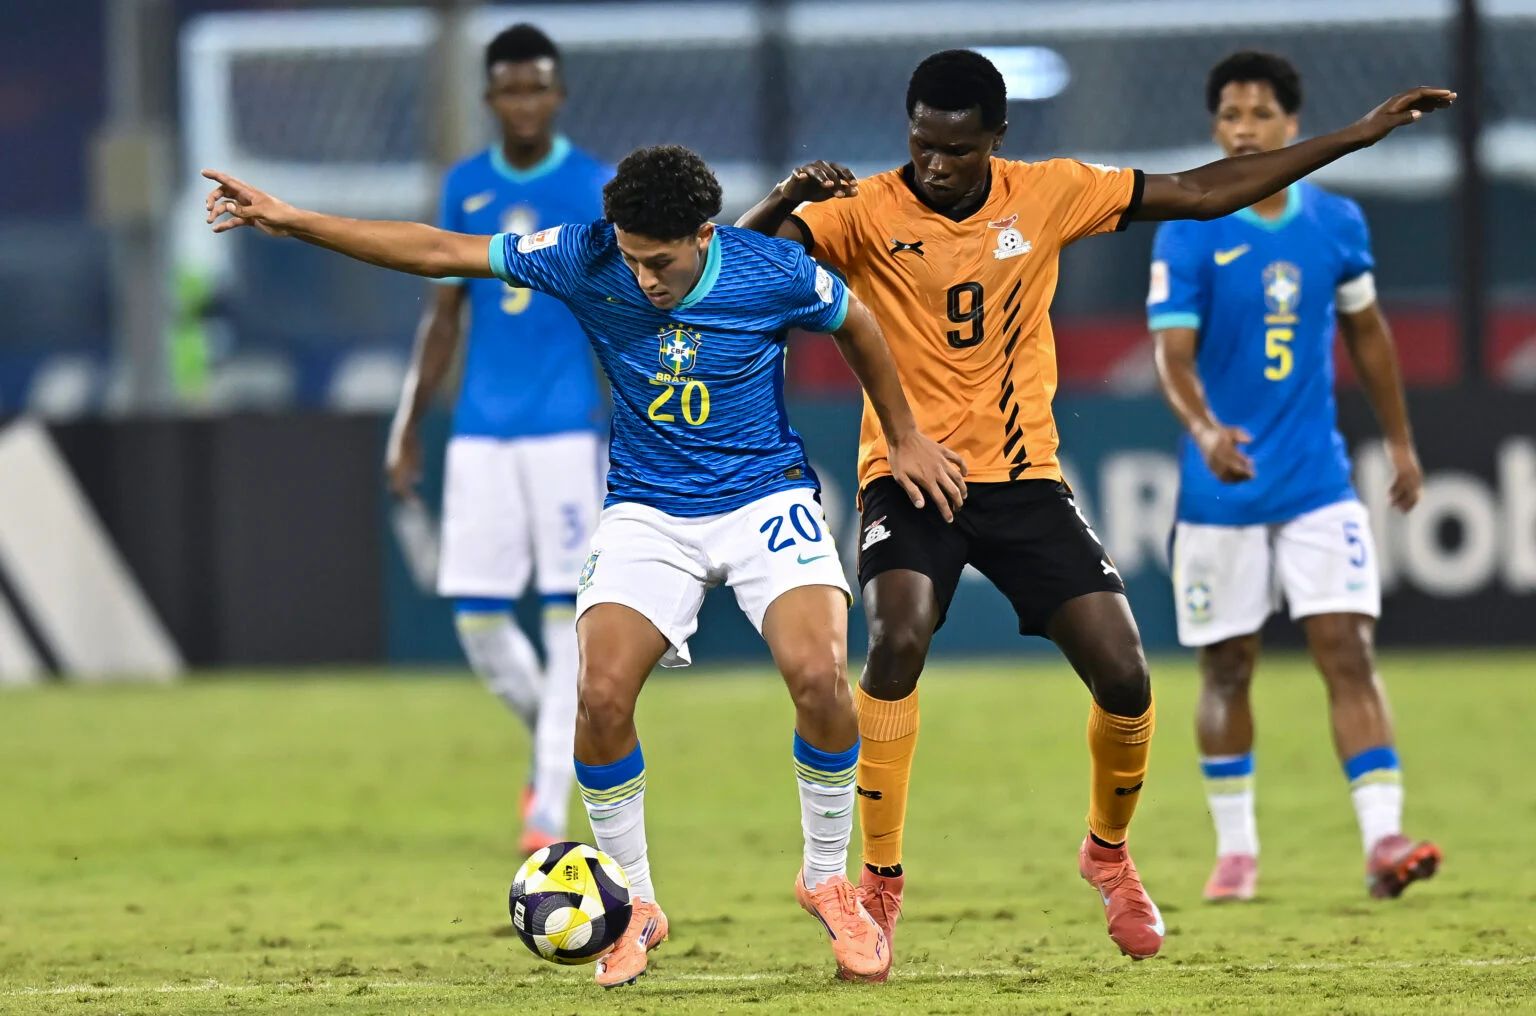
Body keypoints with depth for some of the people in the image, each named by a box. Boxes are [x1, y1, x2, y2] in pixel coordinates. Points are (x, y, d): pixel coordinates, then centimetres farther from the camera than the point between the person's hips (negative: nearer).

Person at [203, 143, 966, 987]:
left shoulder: (775, 274, -16)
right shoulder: (586, 259, -13)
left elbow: (856, 324, 6)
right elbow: (440, 253, -9)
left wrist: (904, 438, 14)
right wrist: (291, 222, -13)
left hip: (765, 500, -1)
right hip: (647, 514, 1)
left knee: (818, 675, -25)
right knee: (602, 694, -21)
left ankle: (827, 882, 0)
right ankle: (634, 905, 2)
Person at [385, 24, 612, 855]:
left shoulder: (596, 189, -2)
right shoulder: (465, 189, 9)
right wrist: (407, 432, 13)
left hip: (567, 428, -3)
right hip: (481, 434, 3)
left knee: (569, 617, -7)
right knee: (476, 617, -1)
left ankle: (551, 806, -5)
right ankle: (548, 738, 26)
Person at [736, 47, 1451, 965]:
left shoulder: (1048, 194, 0)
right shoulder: (866, 212, -9)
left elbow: (1203, 194, 7)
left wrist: (1359, 134, 7)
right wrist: (788, 200, -39)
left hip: (1024, 476, 3)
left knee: (1125, 676, -8)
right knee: (900, 640, -30)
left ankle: (1109, 854, 23)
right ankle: (881, 882, -14)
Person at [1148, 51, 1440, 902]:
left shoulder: (1336, 222, 3)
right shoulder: (1187, 237, -8)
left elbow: (1367, 331, 17)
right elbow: (1173, 355, -16)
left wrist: (1400, 441, 20)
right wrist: (1204, 431, -35)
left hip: (1319, 482, 2)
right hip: (1223, 487, -2)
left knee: (1348, 650, -10)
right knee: (1227, 669, 7)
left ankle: (1383, 839, -16)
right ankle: (1235, 848, 22)